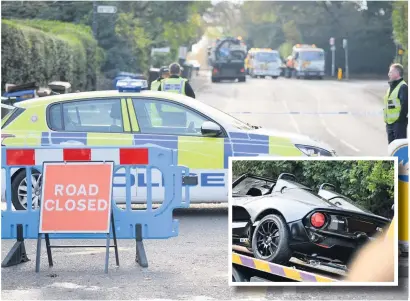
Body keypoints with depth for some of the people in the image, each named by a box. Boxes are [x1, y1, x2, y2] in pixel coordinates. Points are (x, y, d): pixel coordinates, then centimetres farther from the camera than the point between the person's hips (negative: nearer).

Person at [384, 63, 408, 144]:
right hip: (390, 122, 10)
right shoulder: (391, 87, 17)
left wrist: (401, 118, -19)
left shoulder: (403, 87, -12)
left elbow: (405, 104, -19)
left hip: (399, 122, -9)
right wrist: (387, 121, 17)